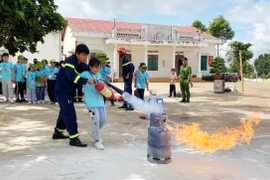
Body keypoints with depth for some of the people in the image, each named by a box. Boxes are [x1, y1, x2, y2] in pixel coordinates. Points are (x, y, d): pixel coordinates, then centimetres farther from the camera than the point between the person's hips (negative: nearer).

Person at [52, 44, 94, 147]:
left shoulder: (81, 64, 4)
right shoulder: (69, 62, -22)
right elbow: (72, 77, -37)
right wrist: (86, 81, -46)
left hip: (69, 91, 10)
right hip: (62, 91, -10)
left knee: (64, 112, 21)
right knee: (70, 113, -12)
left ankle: (58, 132, 37)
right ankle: (74, 138, -9)